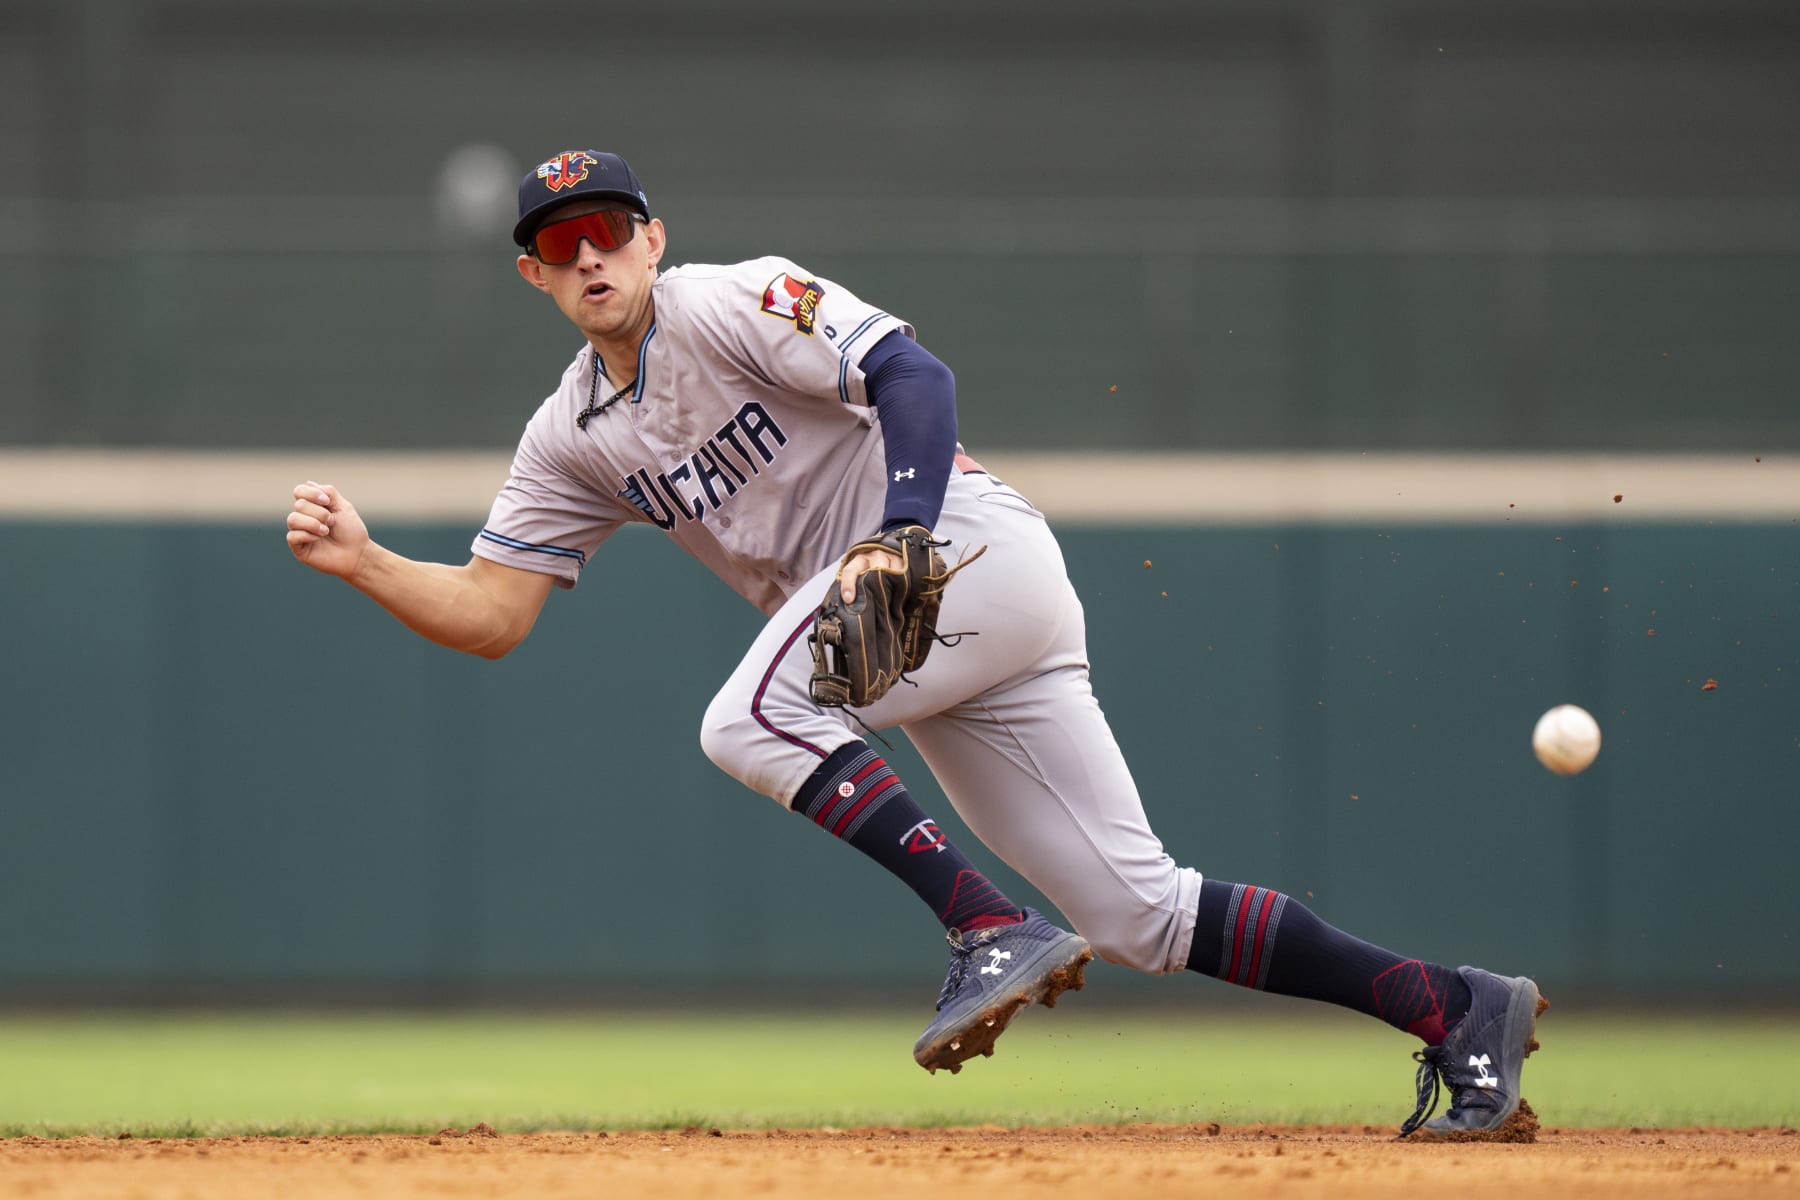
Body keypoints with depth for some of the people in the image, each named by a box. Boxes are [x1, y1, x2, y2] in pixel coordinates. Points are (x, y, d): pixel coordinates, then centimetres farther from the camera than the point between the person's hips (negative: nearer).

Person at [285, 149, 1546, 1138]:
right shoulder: (576, 438, 14)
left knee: (749, 719, -26)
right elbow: (489, 614, 12)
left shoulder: (730, 305, -8)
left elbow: (914, 373, -19)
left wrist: (899, 542, -33)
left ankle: (997, 934, -25)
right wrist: (358, 561, -4)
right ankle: (1455, 1010, 3)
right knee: (1140, 912, 0)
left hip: (979, 549, -7)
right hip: (928, 644, 7)